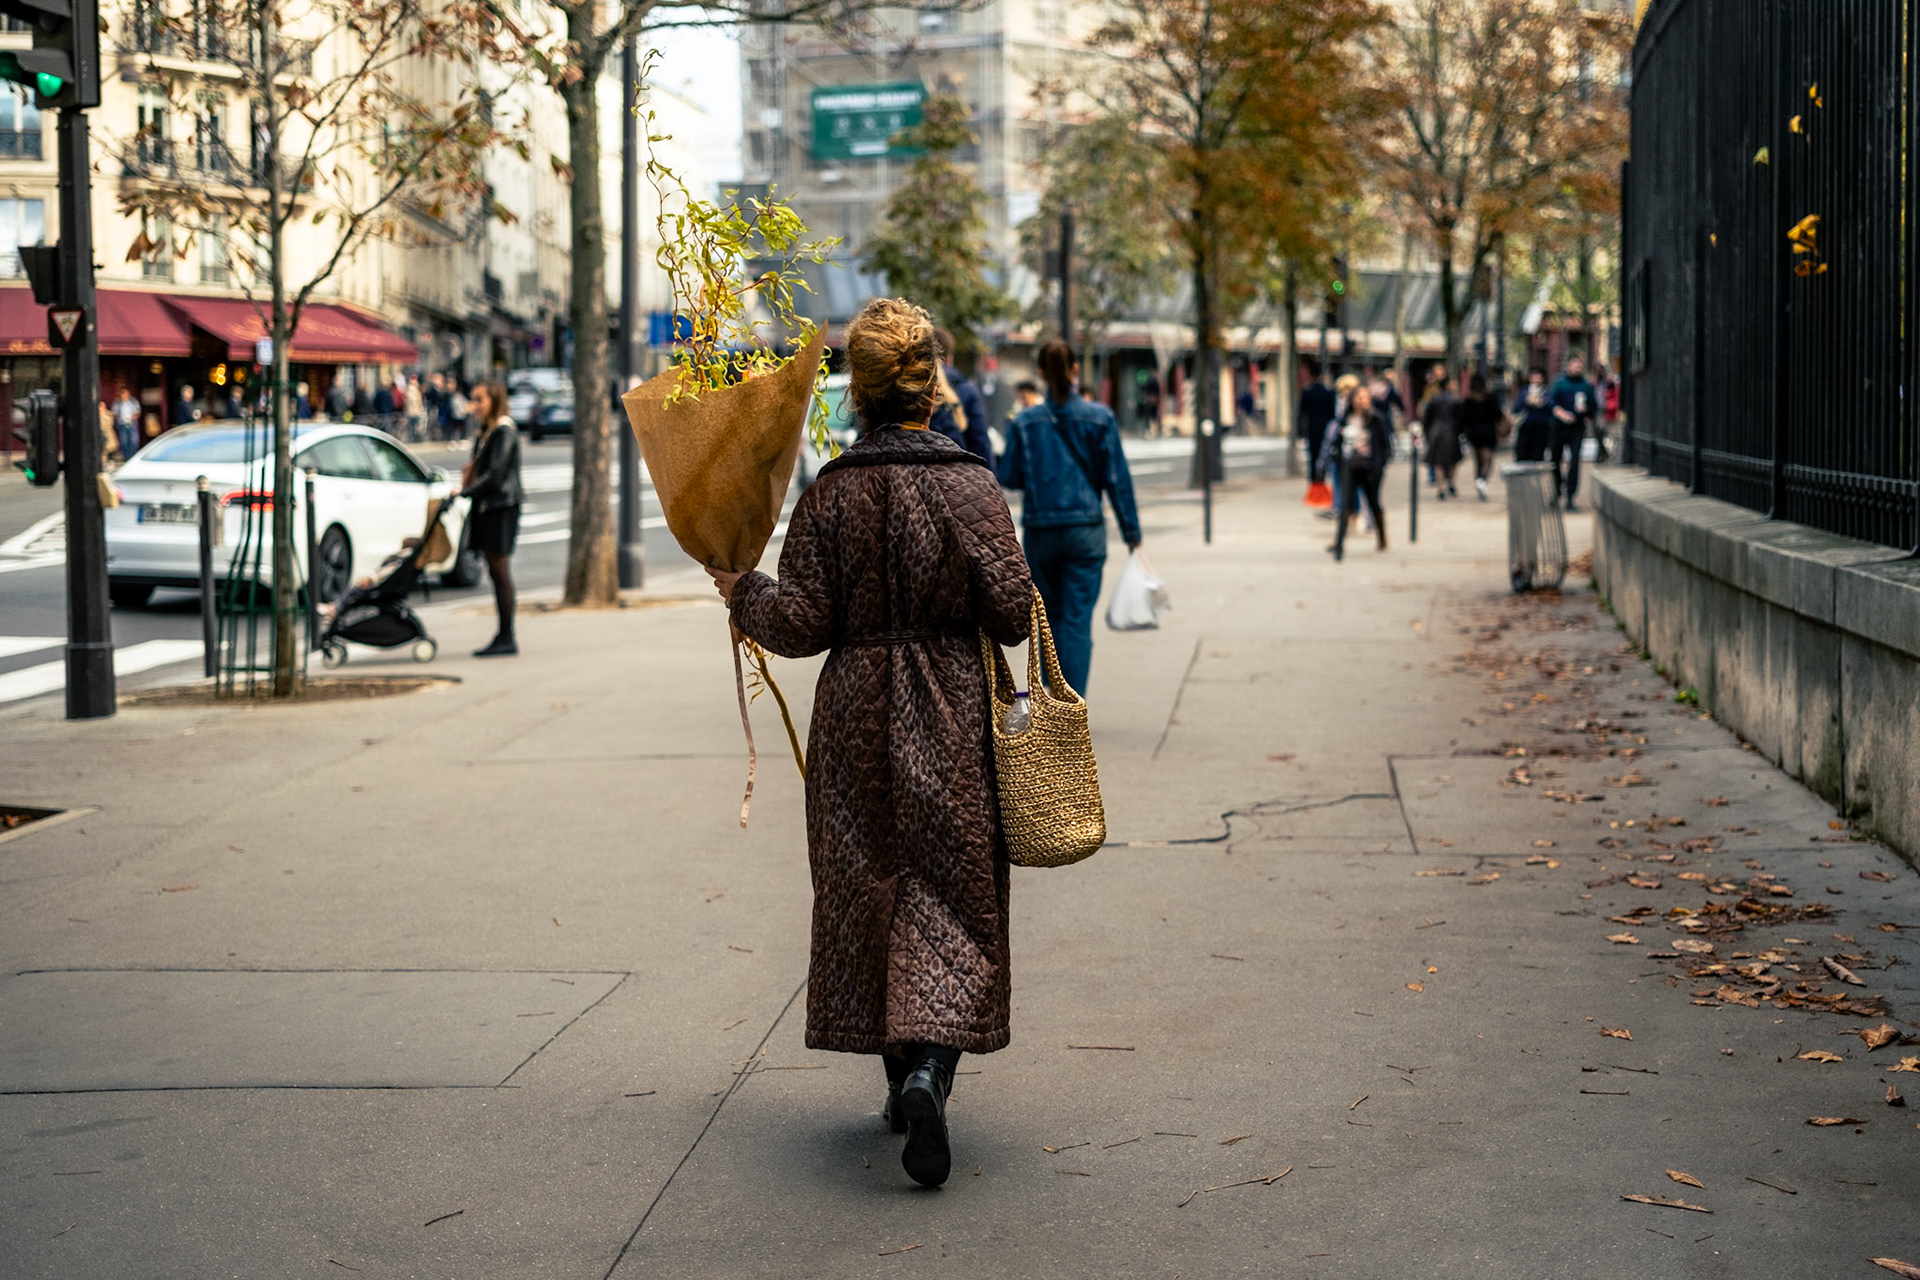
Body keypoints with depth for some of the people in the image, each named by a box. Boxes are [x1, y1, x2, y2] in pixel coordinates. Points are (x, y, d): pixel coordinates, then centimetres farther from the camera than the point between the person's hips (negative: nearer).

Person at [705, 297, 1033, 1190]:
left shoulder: (831, 495, -4)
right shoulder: (970, 484, -6)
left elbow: (803, 623, -6)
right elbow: (1012, 610, -9)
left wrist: (740, 592, 10)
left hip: (857, 713, 1)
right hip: (953, 714, -1)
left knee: (867, 888, 14)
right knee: (953, 892, 1)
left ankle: (903, 1082, 22)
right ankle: (930, 1070, -19)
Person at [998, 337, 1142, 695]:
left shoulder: (1025, 422, -2)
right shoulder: (1099, 418, -4)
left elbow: (1009, 477, -1)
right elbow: (1117, 479, -3)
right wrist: (1131, 531, 3)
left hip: (1040, 530, 1)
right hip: (1085, 530, -1)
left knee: (1050, 616, 17)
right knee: (1078, 621, -1)